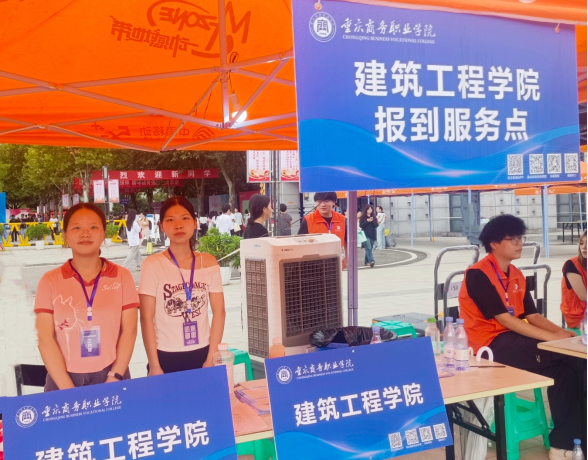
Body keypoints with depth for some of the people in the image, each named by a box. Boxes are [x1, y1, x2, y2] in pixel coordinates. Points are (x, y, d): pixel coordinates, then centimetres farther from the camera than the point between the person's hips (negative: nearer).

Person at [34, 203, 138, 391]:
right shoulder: (50, 281, 0)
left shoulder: (122, 277, 1)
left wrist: (114, 379, -10)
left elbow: (129, 331, -2)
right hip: (63, 381, 0)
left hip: (111, 378, 0)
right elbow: (45, 338, -5)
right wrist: (68, 390, -12)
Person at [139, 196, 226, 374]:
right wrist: (154, 366, -9)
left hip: (202, 355, 2)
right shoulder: (152, 265, -6)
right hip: (166, 357, -2)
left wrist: (211, 359, -4)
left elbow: (219, 312, 2)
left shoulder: (209, 263, 1)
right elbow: (146, 318, -6)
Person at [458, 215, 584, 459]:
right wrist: (549, 336, -21)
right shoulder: (478, 274, -15)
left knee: (569, 360, -14)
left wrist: (559, 331, -10)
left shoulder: (516, 275, 12)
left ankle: (568, 439, -7)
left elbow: (531, 315, 10)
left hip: (514, 337, 8)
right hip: (490, 344, -8)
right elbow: (504, 319, -20)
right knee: (563, 360, -22)